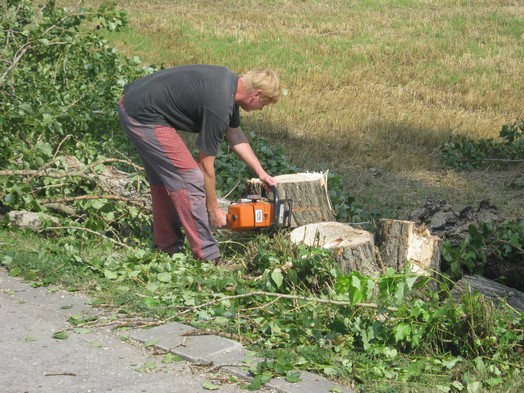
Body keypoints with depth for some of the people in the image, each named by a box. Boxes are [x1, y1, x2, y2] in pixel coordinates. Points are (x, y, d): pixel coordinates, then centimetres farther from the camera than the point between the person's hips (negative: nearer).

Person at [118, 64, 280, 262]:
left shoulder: (232, 82, 7)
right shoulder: (219, 105, -20)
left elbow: (235, 136, 22)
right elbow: (206, 165, -11)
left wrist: (261, 173, 21)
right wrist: (213, 210, 0)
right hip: (143, 117, -11)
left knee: (164, 176, 19)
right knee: (189, 179, -9)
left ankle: (167, 246, 29)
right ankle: (208, 258, -6)